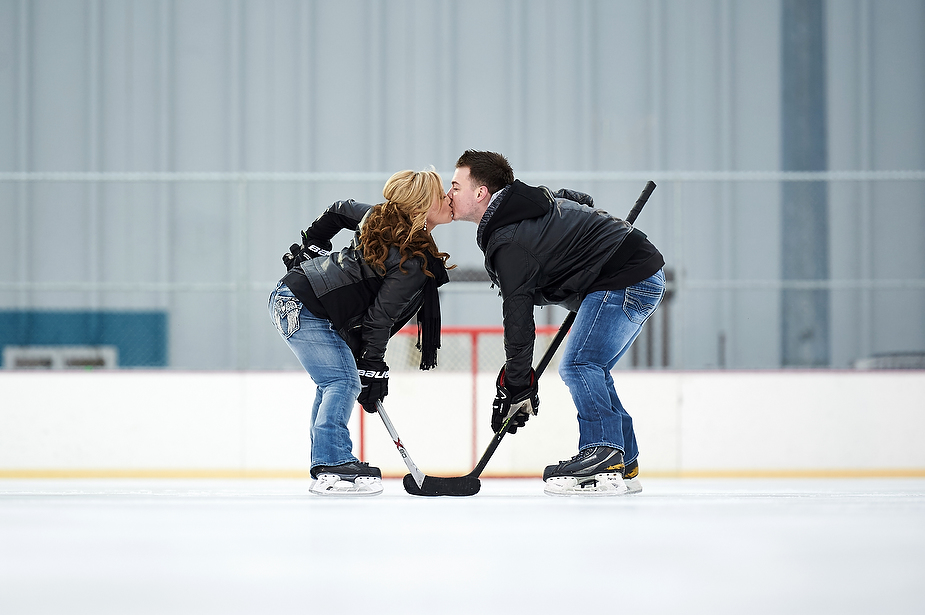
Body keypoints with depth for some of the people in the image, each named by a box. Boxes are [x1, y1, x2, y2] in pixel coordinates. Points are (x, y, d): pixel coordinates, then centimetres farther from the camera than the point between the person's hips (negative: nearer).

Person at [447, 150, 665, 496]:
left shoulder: (507, 243, -18)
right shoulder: (534, 199, 11)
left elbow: (518, 319, -17)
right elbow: (582, 202, 29)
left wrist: (516, 387, -12)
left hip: (626, 282, -11)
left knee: (578, 366, -15)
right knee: (590, 370, 12)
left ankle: (604, 460, -16)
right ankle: (624, 466, 12)